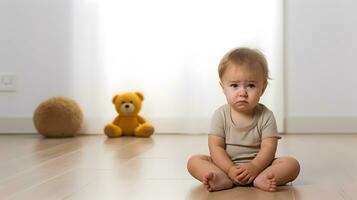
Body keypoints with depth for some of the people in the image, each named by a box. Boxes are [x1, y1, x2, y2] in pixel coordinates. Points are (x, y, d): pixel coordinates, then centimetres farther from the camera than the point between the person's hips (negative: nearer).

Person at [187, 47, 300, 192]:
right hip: (226, 165, 0)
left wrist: (254, 167, -28)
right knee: (194, 161, -19)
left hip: (259, 165, 0)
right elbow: (215, 147, -9)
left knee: (292, 164, -21)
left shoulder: (265, 116, -4)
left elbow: (269, 147, -12)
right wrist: (230, 169, -24)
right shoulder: (221, 115, -3)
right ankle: (224, 180, -41)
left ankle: (259, 180, -42)